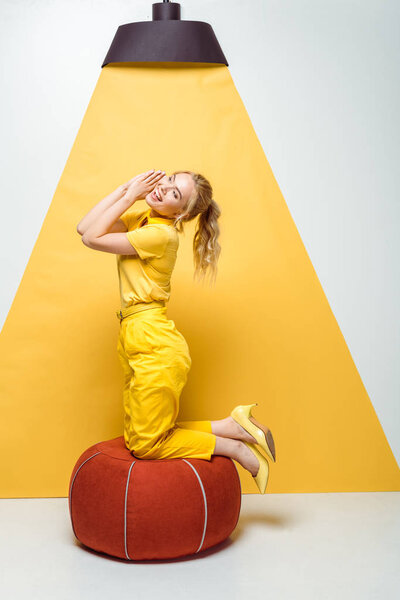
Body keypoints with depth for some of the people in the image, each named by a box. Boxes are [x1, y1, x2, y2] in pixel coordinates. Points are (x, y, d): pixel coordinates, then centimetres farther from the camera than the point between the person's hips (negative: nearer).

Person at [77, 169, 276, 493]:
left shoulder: (161, 234, -15)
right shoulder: (141, 217, 11)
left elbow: (93, 238, -13)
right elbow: (85, 227, 6)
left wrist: (131, 196, -9)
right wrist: (126, 188, 2)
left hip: (154, 344, -9)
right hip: (135, 342, 9)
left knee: (146, 445, -1)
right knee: (136, 438, 12)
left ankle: (236, 448, 8)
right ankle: (235, 426, 12)